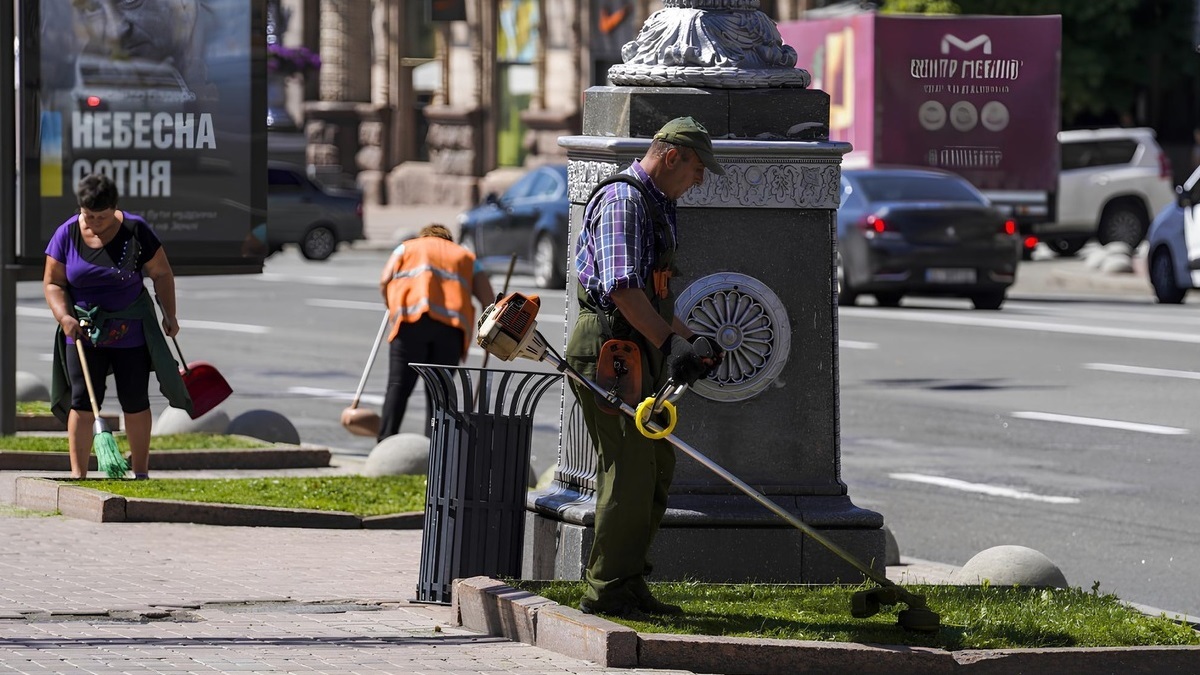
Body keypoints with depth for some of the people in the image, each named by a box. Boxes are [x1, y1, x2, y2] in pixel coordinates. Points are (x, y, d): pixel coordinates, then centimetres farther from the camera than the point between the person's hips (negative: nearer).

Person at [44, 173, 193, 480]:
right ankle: (78, 474, -3)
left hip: (130, 331, -1)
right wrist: (64, 317, -15)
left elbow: (162, 274, 2)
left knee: (135, 402, 2)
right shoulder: (67, 234, -5)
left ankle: (141, 472, 13)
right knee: (82, 401, -5)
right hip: (83, 332, 1)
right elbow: (52, 282, 0)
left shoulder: (136, 231, -8)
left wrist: (169, 315, 3)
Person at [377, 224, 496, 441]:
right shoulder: (466, 257, 28)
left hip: (413, 319, -2)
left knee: (399, 386, -3)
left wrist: (392, 307, 25)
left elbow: (385, 280, 9)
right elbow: (488, 299, 16)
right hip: (452, 327, 2)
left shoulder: (408, 247, 25)